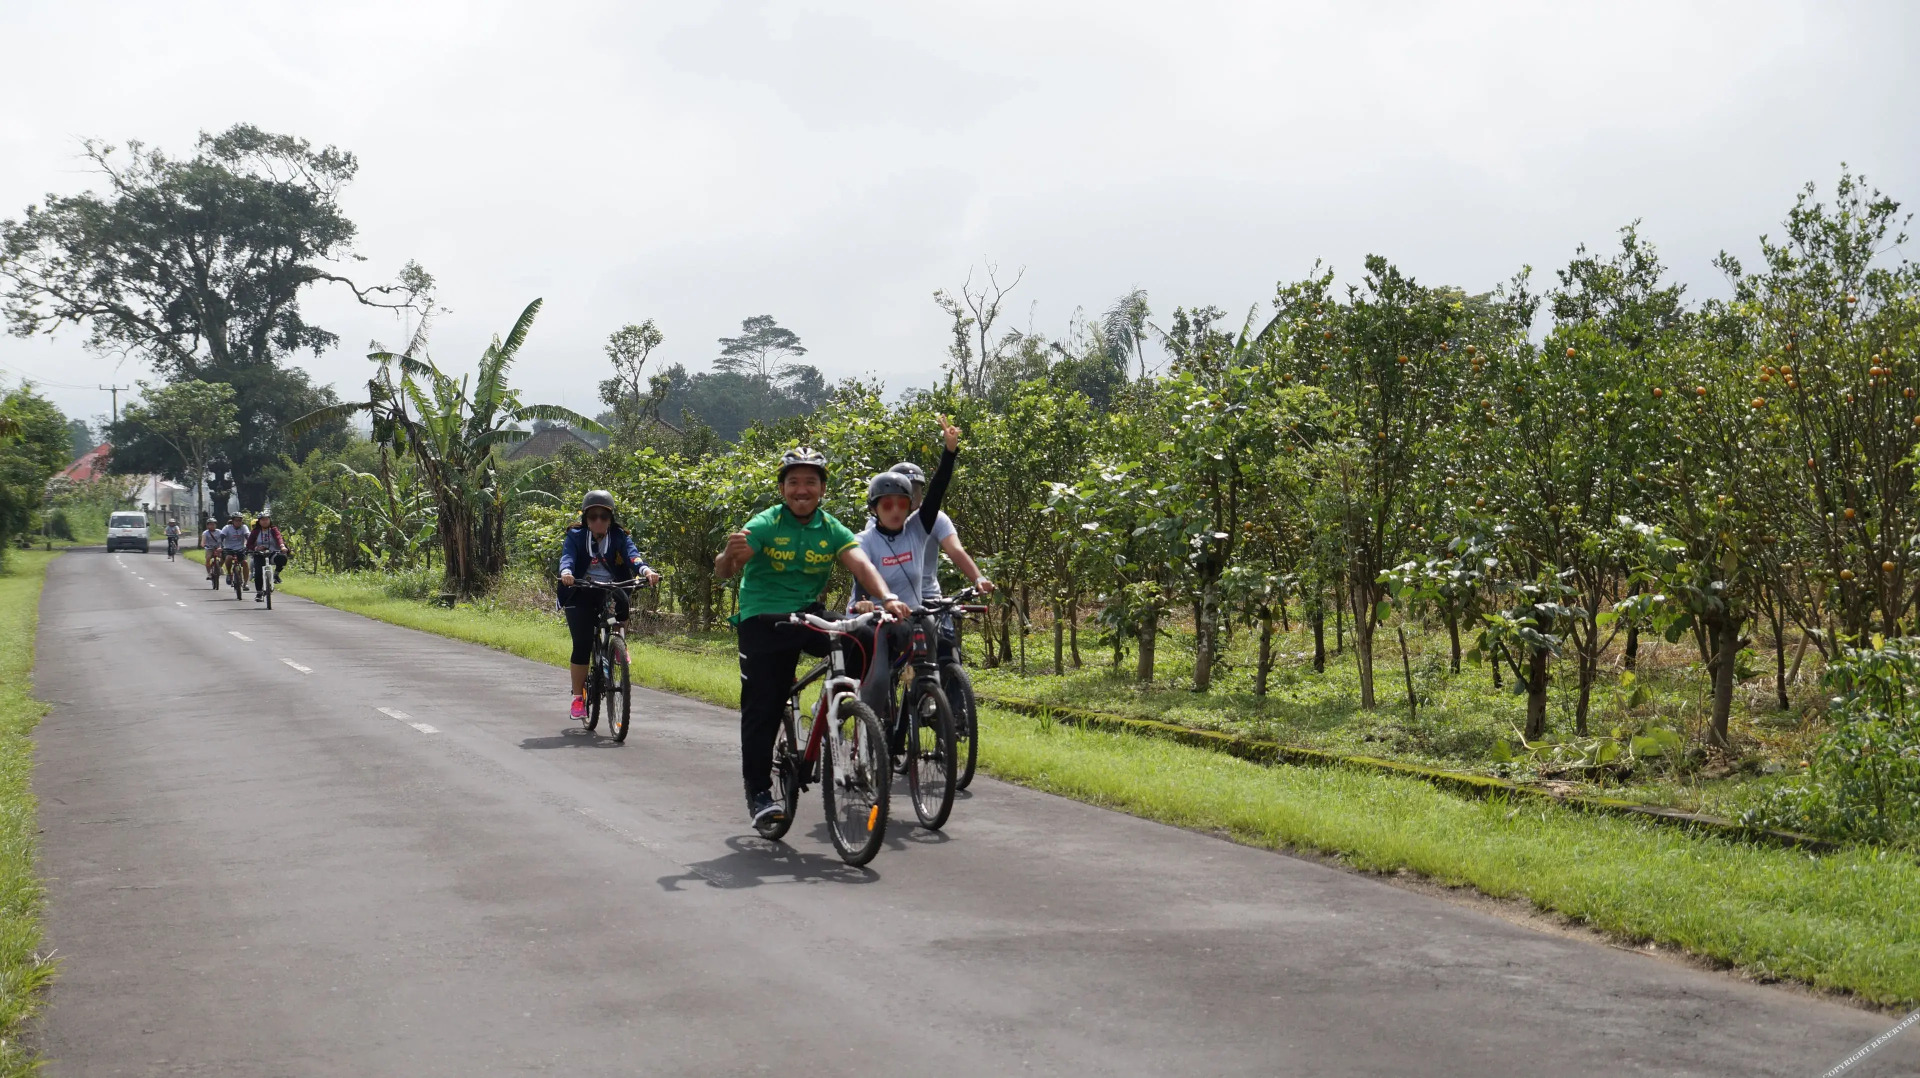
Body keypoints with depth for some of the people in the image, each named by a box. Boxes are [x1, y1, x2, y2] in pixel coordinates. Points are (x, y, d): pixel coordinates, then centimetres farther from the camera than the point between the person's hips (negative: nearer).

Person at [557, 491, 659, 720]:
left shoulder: (619, 537, 1)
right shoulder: (575, 536, 0)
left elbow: (632, 554, -18)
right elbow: (567, 556, -19)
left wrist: (646, 570, -40)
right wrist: (566, 572, -43)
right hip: (582, 595, -1)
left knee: (622, 604, -34)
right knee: (582, 644, -13)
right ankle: (578, 698, -2)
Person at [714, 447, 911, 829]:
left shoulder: (832, 529, 0)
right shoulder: (765, 525, -8)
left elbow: (860, 564, -16)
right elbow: (723, 572, -17)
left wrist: (888, 598, -35)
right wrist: (730, 555, -41)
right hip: (763, 621, -2)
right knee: (762, 708, -4)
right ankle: (758, 793, 7)